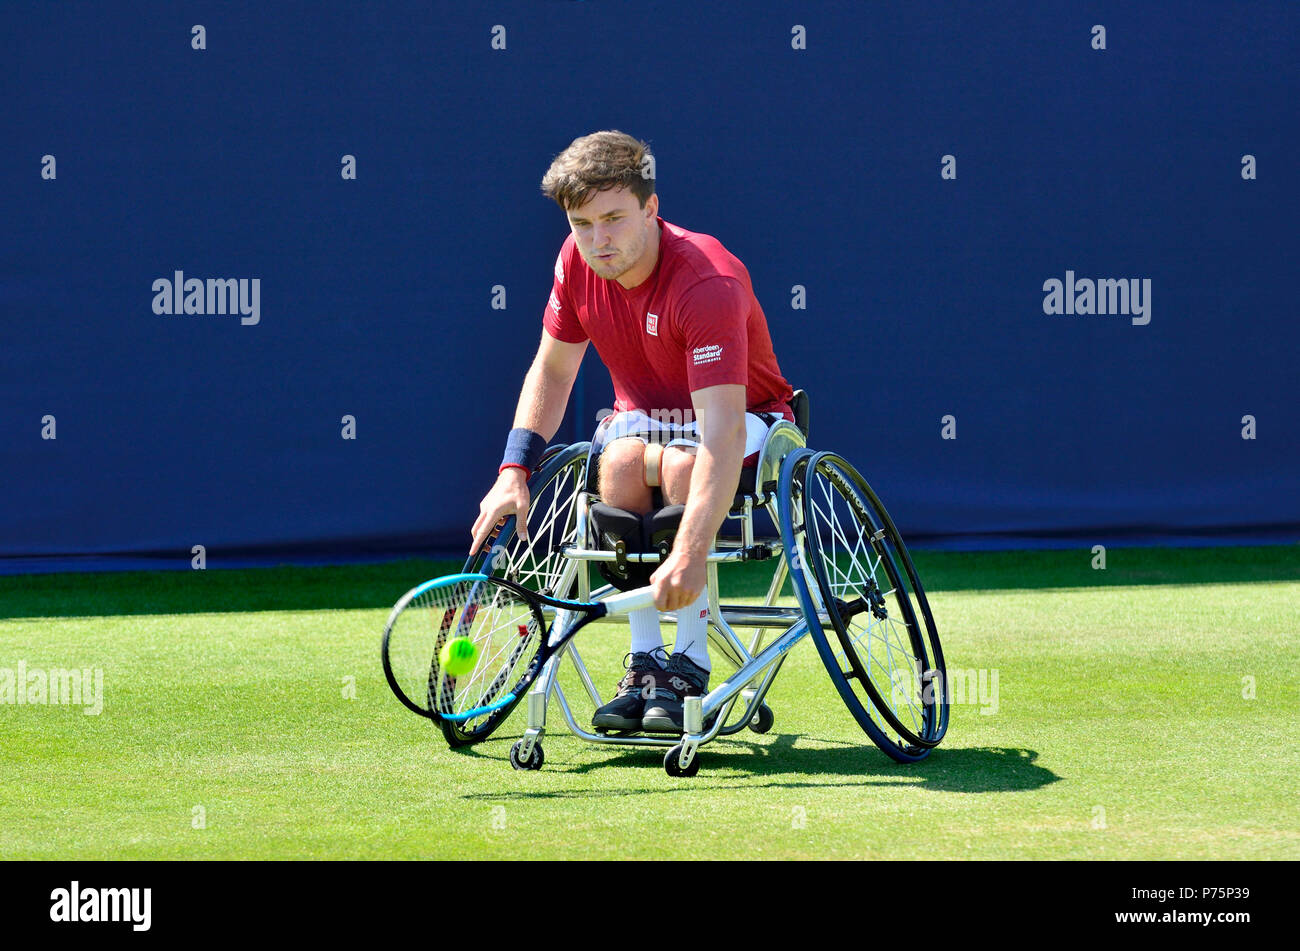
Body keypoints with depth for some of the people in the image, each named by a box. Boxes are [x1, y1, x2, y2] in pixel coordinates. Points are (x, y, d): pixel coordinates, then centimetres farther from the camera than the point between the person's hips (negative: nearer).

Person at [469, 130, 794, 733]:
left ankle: (690, 666, -26)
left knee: (680, 464, -37)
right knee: (621, 461, -31)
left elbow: (721, 432, -42)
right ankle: (644, 661, -26)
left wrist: (690, 554, -53)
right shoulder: (577, 263, -13)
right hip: (645, 414, 5)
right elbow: (551, 369, 3)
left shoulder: (708, 282, -33)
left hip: (743, 416, -4)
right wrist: (514, 472, -12)